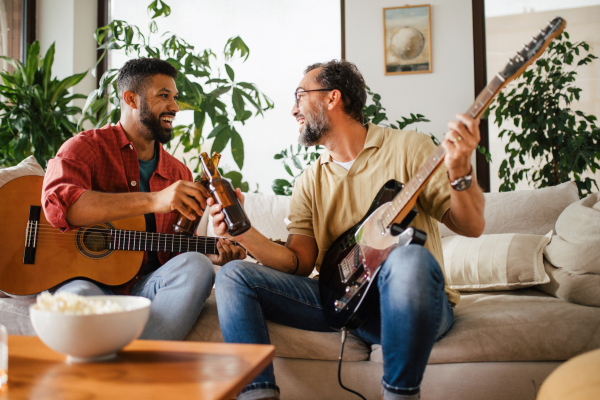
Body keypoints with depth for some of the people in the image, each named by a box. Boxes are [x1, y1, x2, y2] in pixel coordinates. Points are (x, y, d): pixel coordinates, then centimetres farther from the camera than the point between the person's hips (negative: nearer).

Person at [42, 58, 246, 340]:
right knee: (77, 297, -38)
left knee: (196, 266, -27)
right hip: (88, 281, -4)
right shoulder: (86, 147, -1)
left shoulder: (179, 174, 15)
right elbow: (58, 203, -24)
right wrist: (153, 200, -30)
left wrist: (214, 255, -3)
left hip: (146, 287, 4)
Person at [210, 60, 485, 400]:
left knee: (410, 260, -39)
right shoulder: (310, 182, 13)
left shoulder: (407, 148, -1)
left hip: (404, 301, -4)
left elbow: (471, 227, -6)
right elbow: (299, 263, 5)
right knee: (233, 276, -7)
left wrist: (460, 174, -26)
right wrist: (245, 235, -10)